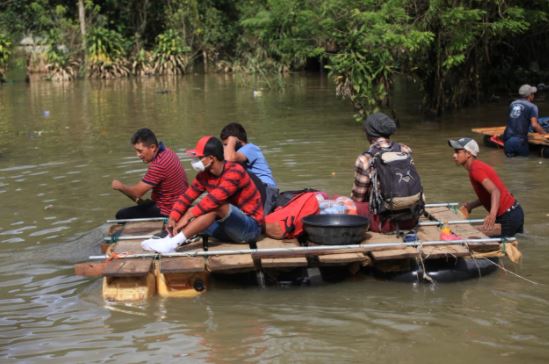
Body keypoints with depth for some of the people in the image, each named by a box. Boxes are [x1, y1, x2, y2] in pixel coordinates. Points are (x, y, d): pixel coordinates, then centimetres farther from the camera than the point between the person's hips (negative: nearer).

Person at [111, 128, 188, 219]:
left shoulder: (158, 165, -27)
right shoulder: (167, 152, 4)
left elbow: (137, 192, -20)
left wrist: (120, 186, -2)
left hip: (167, 213, -10)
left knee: (122, 215, -9)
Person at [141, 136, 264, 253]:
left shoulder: (235, 171, -22)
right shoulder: (205, 175, 1)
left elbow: (215, 197, -34)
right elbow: (187, 197, -3)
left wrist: (189, 215, -35)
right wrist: (173, 218, -17)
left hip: (250, 228, -8)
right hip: (229, 226, 8)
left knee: (216, 204, -31)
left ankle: (173, 243, -36)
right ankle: (168, 240, -27)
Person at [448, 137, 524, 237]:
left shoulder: (476, 169, -18)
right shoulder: (476, 166, 11)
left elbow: (495, 191, -32)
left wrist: (492, 215, -47)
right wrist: (471, 205, 13)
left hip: (509, 217, -10)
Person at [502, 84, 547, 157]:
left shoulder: (513, 104, 12)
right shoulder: (532, 107, -6)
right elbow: (534, 125, -17)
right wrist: (544, 133, -1)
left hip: (507, 136, 5)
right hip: (519, 139, -5)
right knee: (524, 153, 18)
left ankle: (508, 149, -6)